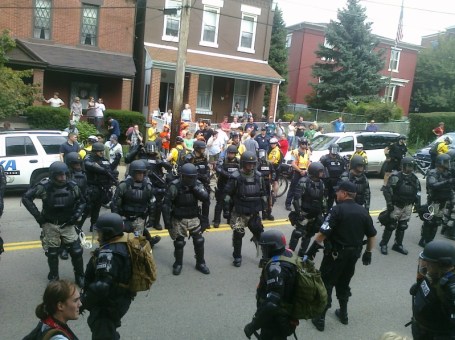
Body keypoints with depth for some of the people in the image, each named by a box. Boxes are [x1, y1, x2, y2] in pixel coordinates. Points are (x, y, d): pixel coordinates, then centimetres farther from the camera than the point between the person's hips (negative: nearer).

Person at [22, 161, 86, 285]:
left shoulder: (72, 186, -8)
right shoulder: (44, 186, -18)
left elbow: (82, 202, 7)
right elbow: (26, 198, -11)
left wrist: (76, 215, -5)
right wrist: (38, 215, -12)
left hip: (67, 224, 2)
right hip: (50, 225, -1)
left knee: (77, 251, -2)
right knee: (52, 253, 9)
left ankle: (80, 276, 16)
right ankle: (53, 278, 30)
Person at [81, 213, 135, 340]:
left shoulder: (109, 253, -30)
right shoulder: (124, 244, 0)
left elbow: (101, 285, -37)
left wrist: (84, 302, -26)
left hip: (108, 304, -9)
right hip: (119, 299, 9)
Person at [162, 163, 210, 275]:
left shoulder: (198, 184, -5)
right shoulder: (175, 186, -17)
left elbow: (206, 198, -17)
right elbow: (166, 204, -15)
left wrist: (195, 188, -24)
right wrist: (167, 220, -16)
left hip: (194, 219, 3)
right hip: (179, 220, -3)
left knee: (199, 241, 7)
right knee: (179, 243, 6)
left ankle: (200, 263, 25)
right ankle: (178, 264, 27)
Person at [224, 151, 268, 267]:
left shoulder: (258, 177, 1)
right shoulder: (236, 177, -13)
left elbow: (263, 193, 12)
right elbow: (227, 195, -9)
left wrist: (264, 208, 12)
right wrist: (226, 210, -8)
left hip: (254, 212, 4)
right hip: (239, 212, -4)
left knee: (260, 233, 8)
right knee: (238, 234, -1)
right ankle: (237, 257, 18)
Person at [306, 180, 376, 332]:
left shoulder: (338, 209, -17)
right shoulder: (363, 211, 3)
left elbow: (323, 232, -23)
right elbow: (372, 235, 9)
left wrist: (312, 248, -15)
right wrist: (368, 253, 19)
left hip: (335, 254, -6)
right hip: (353, 254, 7)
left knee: (325, 285, 4)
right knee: (344, 284, 23)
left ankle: (320, 318, 9)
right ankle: (343, 314, 35)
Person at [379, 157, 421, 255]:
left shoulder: (414, 178, 5)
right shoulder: (395, 177, -14)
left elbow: (417, 192, 15)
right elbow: (387, 190, -16)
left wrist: (417, 203, 7)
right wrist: (389, 203, -19)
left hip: (407, 206, 6)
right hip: (396, 206, -6)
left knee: (402, 227, 12)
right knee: (390, 226, 0)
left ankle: (398, 245, 25)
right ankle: (383, 244, 12)